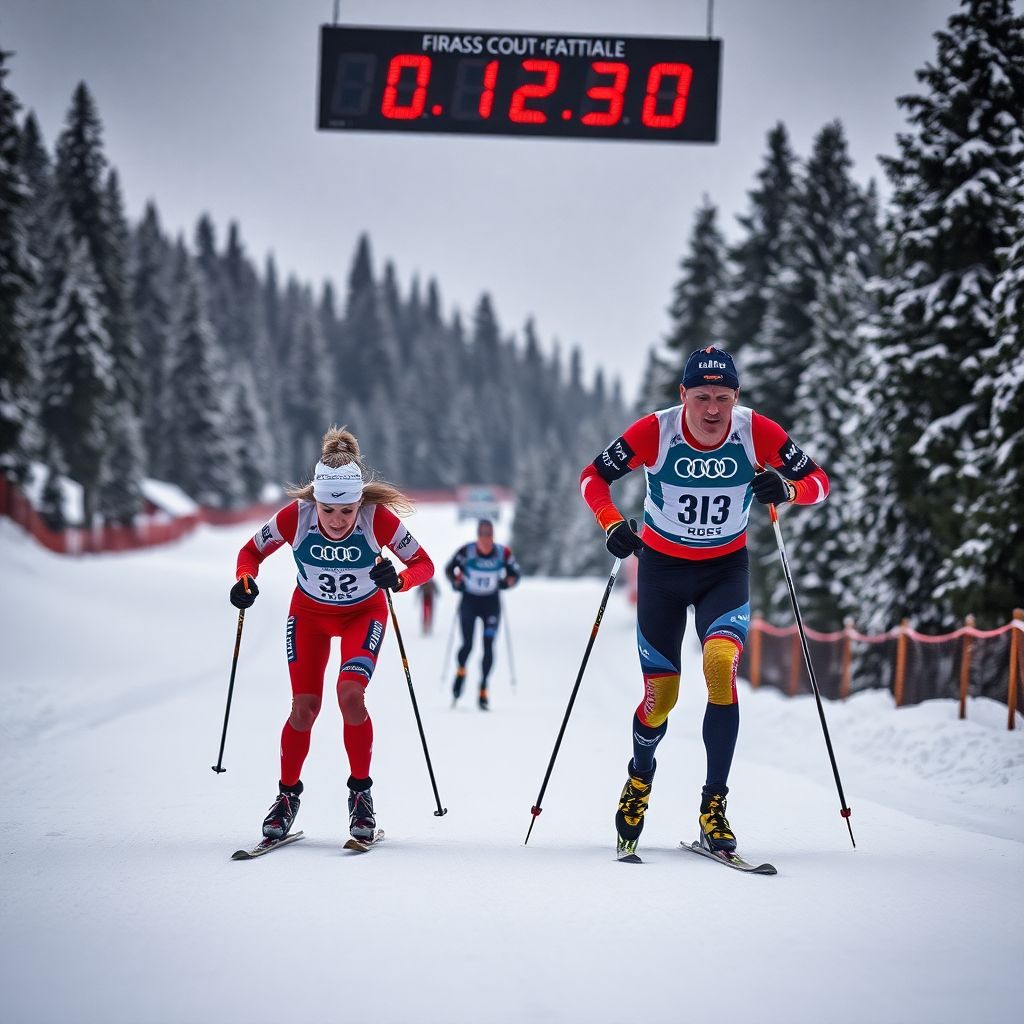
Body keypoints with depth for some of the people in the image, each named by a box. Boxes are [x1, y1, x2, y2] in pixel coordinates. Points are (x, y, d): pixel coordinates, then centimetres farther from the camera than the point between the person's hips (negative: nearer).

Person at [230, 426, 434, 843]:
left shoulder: (378, 518, -31)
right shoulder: (294, 517, -29)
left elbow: (423, 564, -21)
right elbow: (252, 551, -11)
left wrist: (399, 579, -42)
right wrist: (244, 580, -31)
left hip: (364, 613, -1)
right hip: (309, 613, 1)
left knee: (350, 694, -21)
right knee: (305, 706, -6)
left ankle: (360, 793, -3)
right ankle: (288, 794, 16)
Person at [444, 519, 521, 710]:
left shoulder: (503, 553, -8)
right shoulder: (466, 551, -12)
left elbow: (516, 573, 5)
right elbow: (449, 569, 2)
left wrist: (506, 582, -14)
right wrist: (457, 582, -15)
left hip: (491, 603, 1)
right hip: (469, 602, -1)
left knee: (488, 646, -6)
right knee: (467, 645, -10)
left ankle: (483, 691, 0)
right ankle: (460, 672, 21)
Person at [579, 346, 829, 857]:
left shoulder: (756, 432, -17)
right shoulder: (655, 431, -19)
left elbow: (819, 481, -9)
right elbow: (593, 477, -8)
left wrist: (786, 489, -31)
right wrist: (612, 524, -26)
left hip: (726, 569, 0)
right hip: (662, 566, 0)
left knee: (721, 664, -26)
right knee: (661, 696, 0)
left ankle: (713, 807, -18)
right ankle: (640, 778, 36)